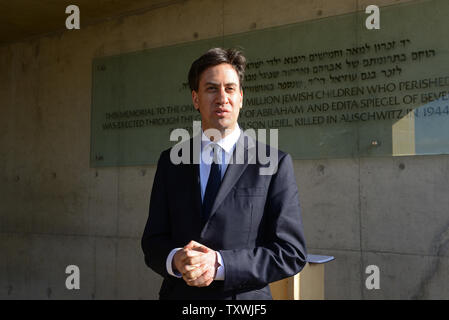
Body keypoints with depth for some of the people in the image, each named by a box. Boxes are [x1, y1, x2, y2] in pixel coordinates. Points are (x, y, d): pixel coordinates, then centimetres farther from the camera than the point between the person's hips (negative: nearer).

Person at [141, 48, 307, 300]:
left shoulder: (275, 164, -7)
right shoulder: (170, 161, 2)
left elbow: (291, 253, -11)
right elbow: (153, 241, 2)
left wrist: (218, 264, -21)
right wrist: (176, 260, -19)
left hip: (246, 297, -2)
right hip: (178, 293, 2)